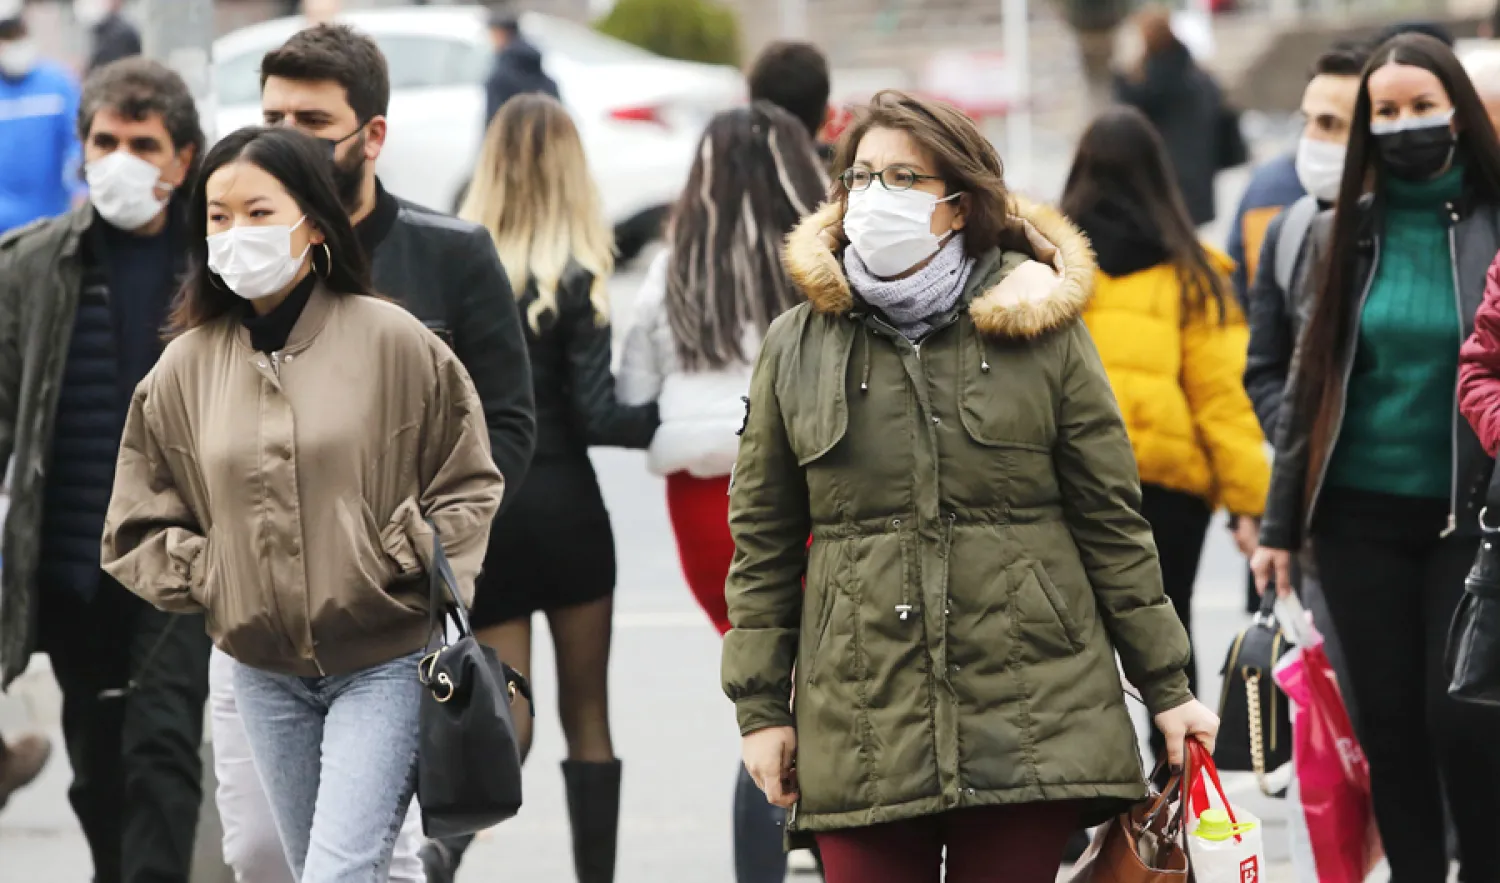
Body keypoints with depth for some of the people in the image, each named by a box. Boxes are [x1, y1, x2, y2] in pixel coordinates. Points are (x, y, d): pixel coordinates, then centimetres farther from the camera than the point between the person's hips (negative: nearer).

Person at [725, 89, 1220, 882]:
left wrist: (1166, 687, 8)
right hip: (860, 722, 1)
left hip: (1029, 716, -1)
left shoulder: (1043, 332, 4)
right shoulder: (797, 347, 8)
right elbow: (762, 541, 12)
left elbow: (1111, 520, 8)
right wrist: (760, 706, 7)